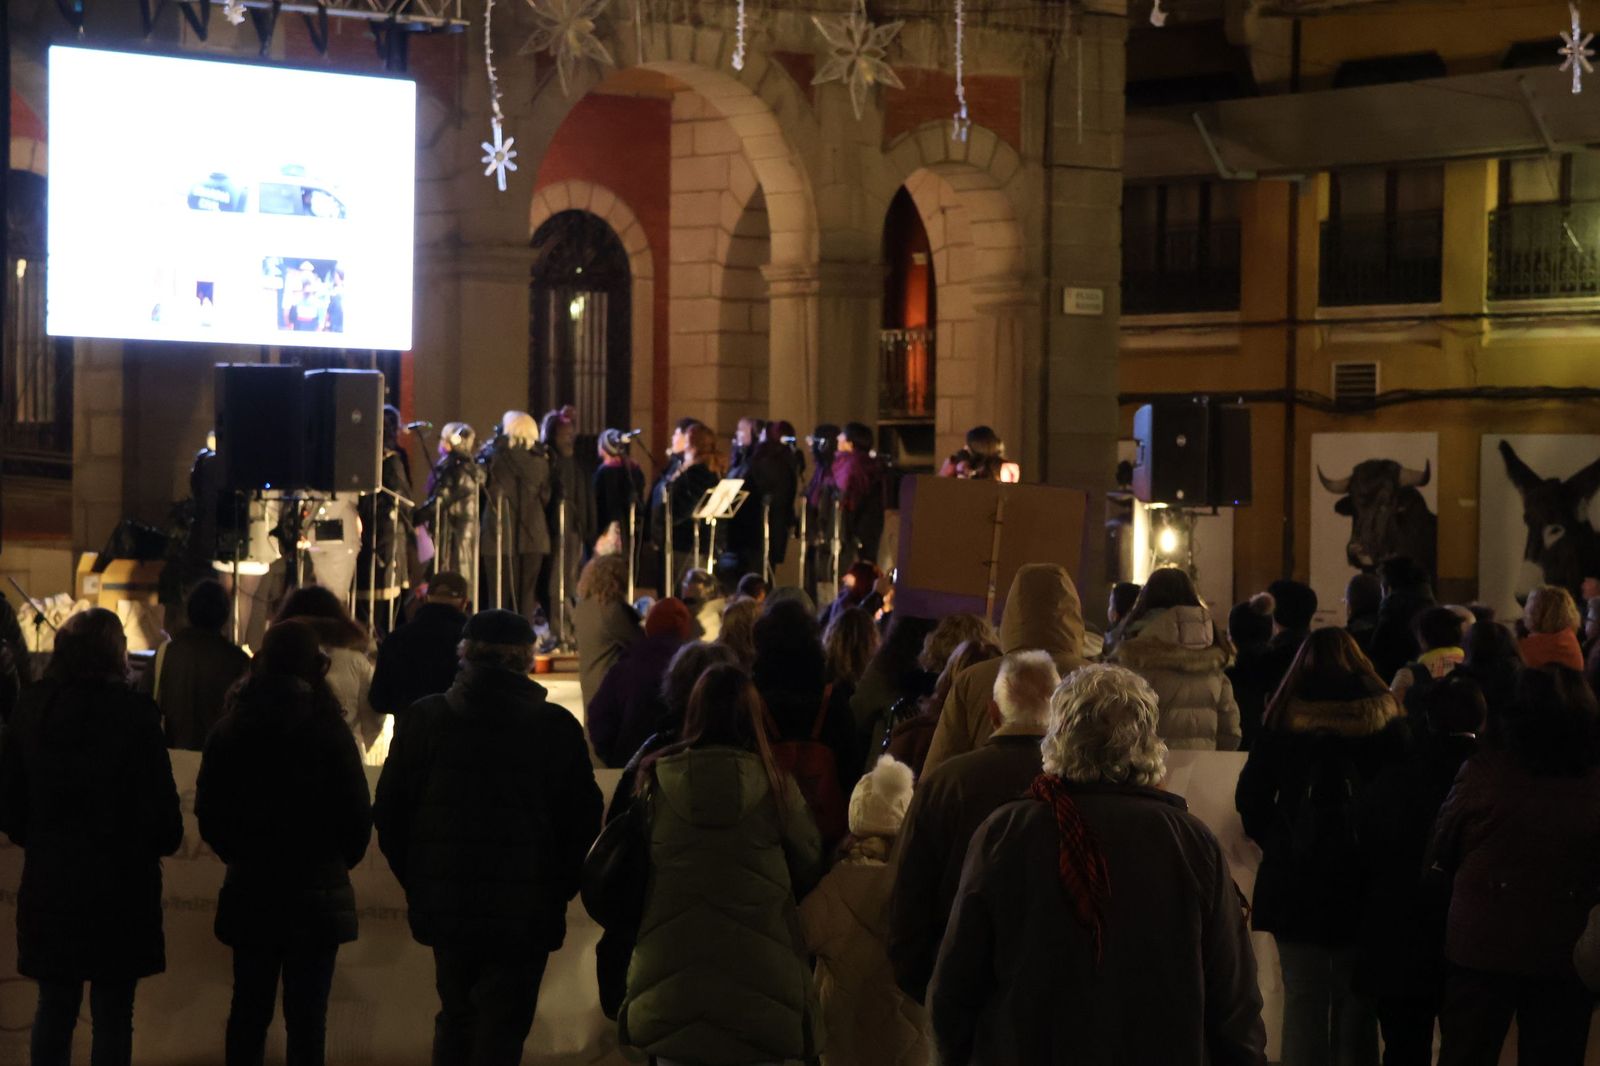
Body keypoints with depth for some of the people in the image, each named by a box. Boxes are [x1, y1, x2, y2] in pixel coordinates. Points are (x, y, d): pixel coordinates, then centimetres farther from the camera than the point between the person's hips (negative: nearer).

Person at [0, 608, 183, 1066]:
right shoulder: (135, 716, -15)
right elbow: (160, 806, -12)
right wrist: (164, 840, 9)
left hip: (47, 882, 4)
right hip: (120, 886, -4)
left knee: (54, 1007, 14)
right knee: (112, 1015, 6)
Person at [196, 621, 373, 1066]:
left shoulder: (229, 731, -1)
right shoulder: (327, 730, -12)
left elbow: (208, 812, 2)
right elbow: (357, 814, -9)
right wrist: (338, 861, 9)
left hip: (249, 891, 3)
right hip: (317, 892, -3)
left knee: (249, 1010, 14)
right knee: (307, 1015, 2)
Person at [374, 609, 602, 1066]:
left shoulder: (425, 718, -1)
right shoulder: (557, 727, -7)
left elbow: (388, 813, 4)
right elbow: (583, 823, -4)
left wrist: (418, 883, 13)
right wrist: (558, 891, 8)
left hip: (445, 906, 3)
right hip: (525, 914, -3)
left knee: (455, 1018, 19)